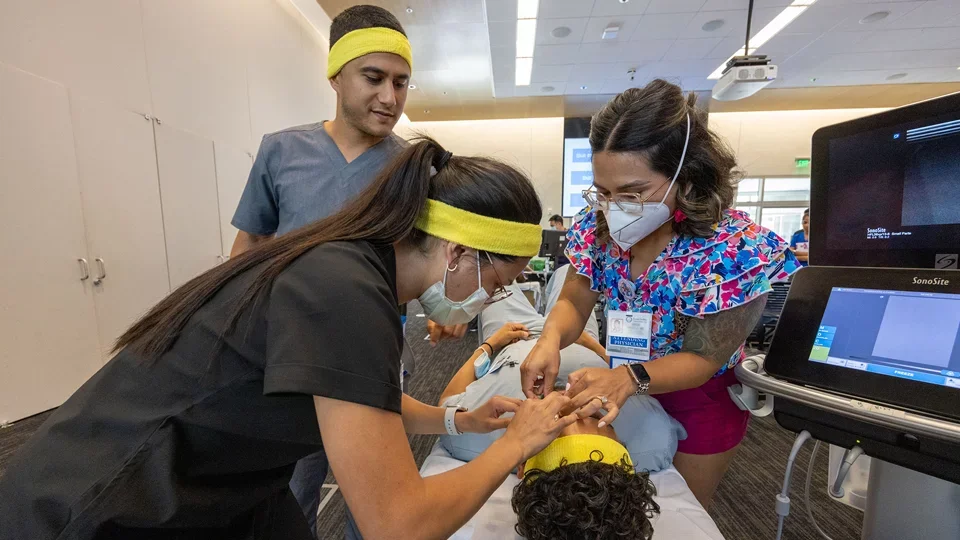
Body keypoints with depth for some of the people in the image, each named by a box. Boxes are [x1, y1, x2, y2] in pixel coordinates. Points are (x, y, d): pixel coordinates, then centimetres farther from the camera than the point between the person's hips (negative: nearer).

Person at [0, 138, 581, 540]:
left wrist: (459, 419, 4)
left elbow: (369, 404, 12)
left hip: (210, 491, 7)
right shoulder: (345, 291, -32)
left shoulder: (355, 263, -4)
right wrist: (516, 443, -12)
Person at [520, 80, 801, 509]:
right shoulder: (598, 224, -18)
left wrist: (630, 377, -41)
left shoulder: (736, 251, -30)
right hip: (625, 390, 4)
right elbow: (574, 303, -12)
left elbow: (703, 357, -23)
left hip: (701, 399, -3)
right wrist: (551, 339, -34)